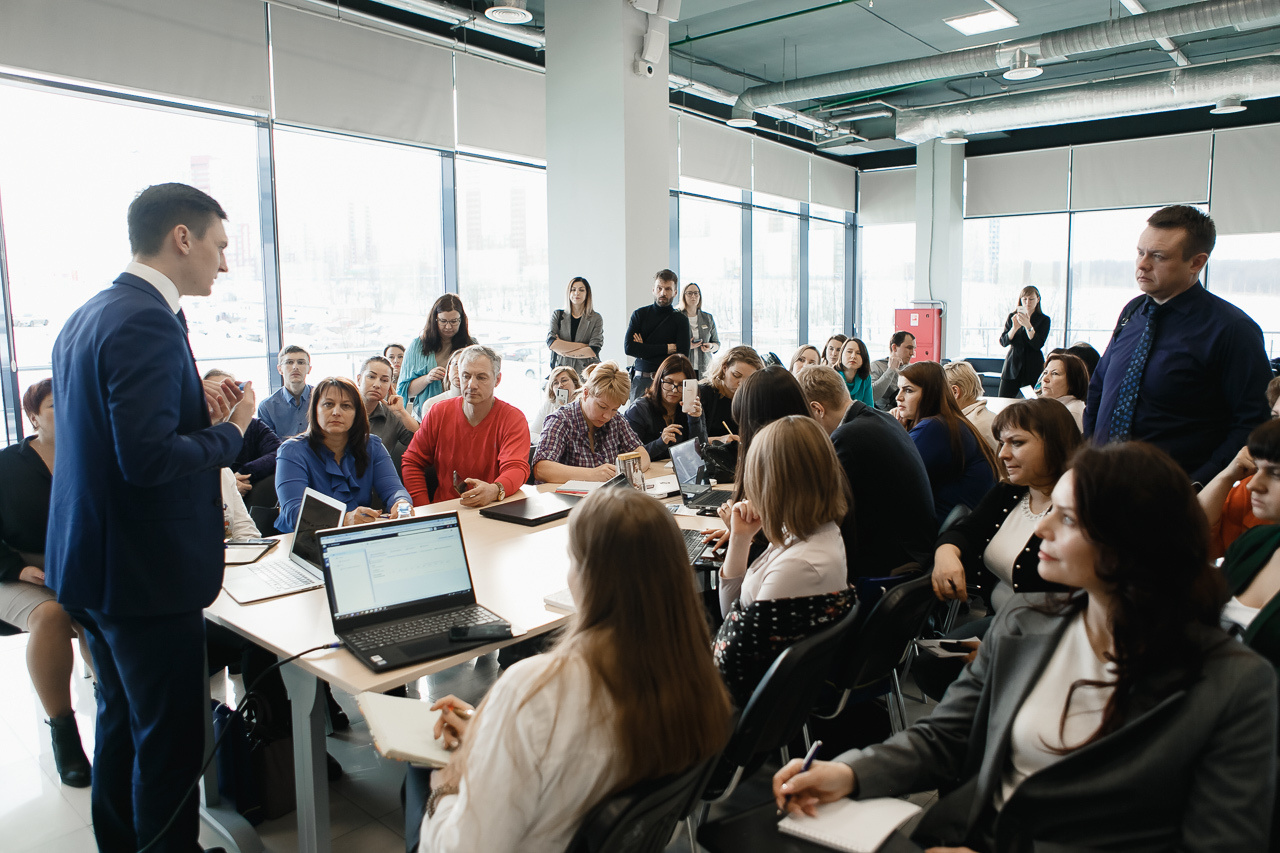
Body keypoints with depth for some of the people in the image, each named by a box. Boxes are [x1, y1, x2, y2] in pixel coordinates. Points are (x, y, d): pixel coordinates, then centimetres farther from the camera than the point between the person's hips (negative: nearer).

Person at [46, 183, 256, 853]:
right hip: (144, 571, -10)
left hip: (90, 566, 10)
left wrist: (196, 403, 9)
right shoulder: (147, 322, -21)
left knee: (122, 721, 24)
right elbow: (149, 458, -28)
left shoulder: (87, 316, 11)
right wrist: (230, 426, -13)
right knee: (171, 739, 4)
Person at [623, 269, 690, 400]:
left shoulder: (680, 320, 6)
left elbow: (682, 357, -5)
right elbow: (628, 347, -3)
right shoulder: (639, 314, 9)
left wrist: (644, 351, -6)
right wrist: (666, 348, -6)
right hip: (640, 379, 1)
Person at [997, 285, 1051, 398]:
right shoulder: (1012, 316, 9)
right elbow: (1003, 342, 0)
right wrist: (1015, 327, -17)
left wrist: (1028, 325, -20)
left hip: (1033, 368, -2)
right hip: (1012, 365, 2)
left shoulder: (1044, 319, 3)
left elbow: (1038, 345, -9)